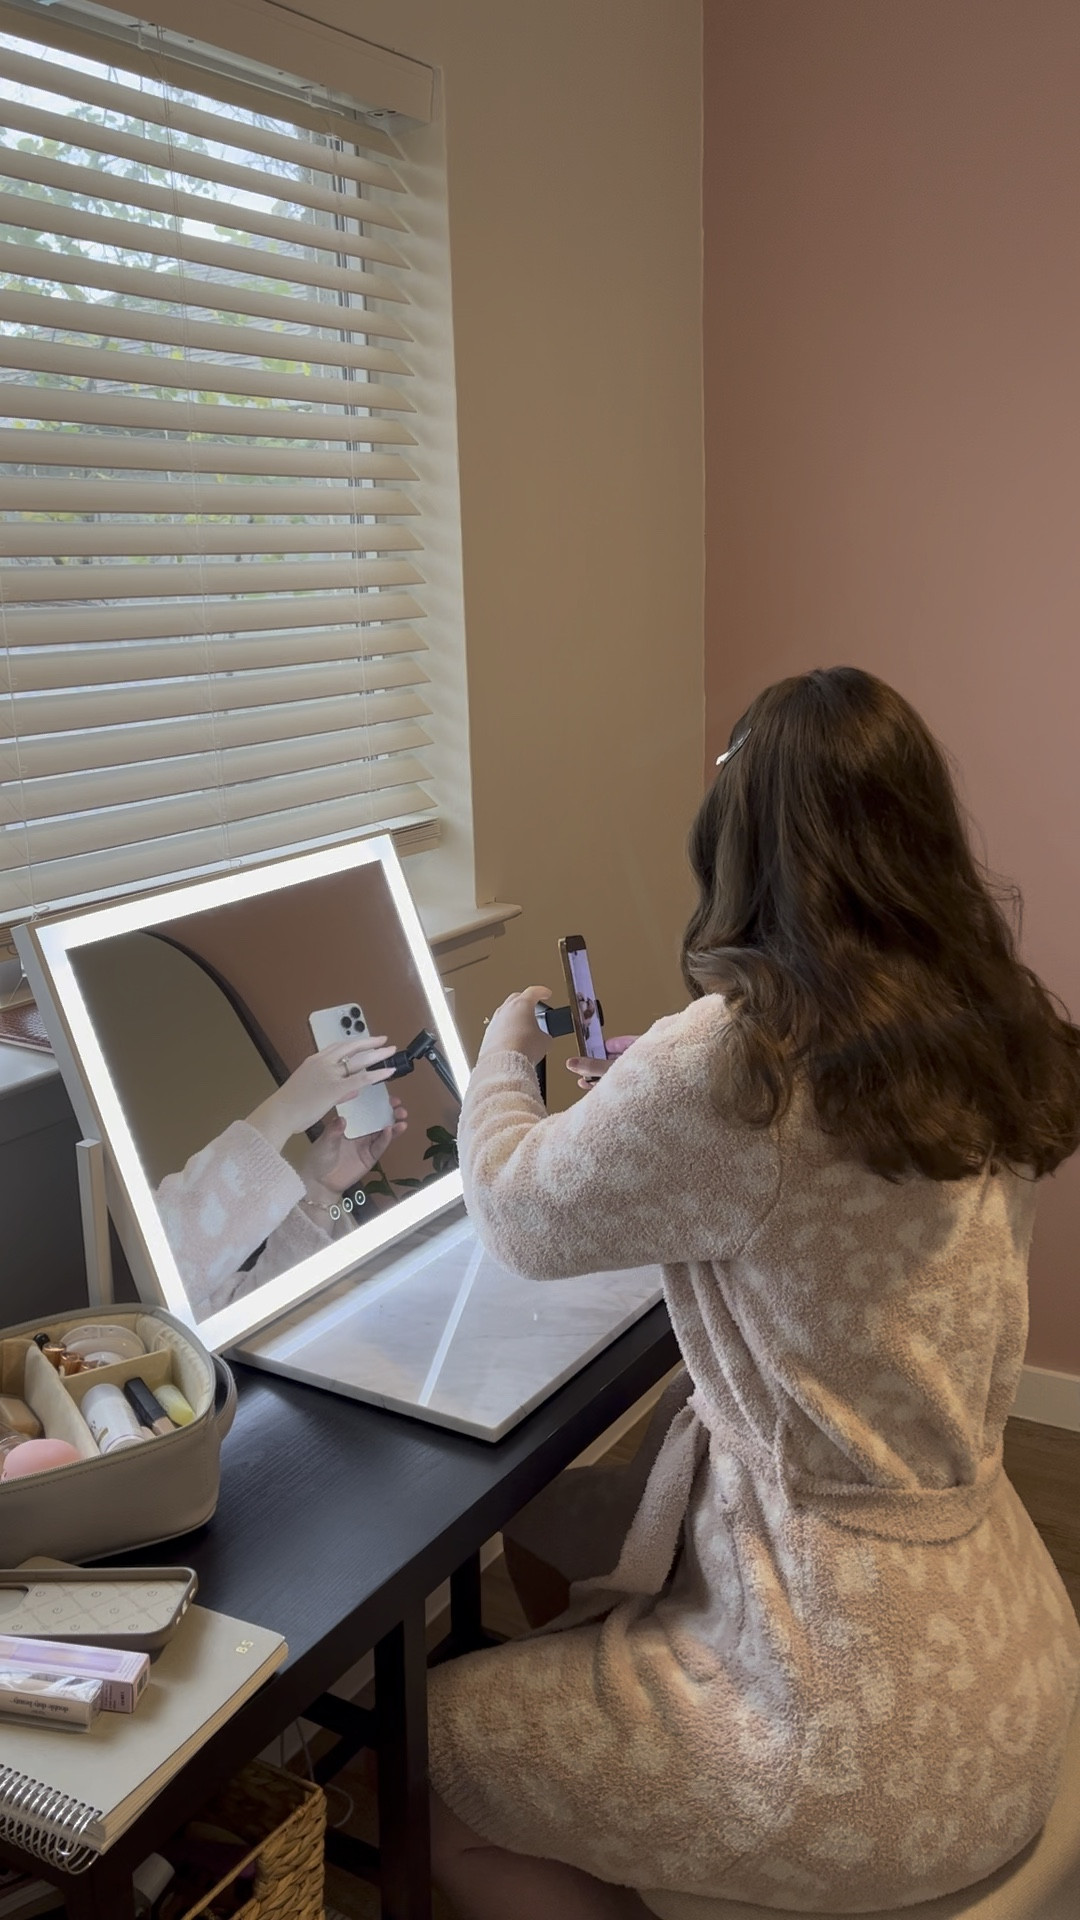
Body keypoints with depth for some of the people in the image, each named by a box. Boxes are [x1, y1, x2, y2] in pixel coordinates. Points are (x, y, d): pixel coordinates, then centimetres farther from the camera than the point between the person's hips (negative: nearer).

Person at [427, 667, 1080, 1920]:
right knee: (544, 1521, 24)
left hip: (867, 1724, -8)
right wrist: (636, 1090, 24)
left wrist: (502, 1054, 10)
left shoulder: (728, 1061, -27)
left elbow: (522, 1217, -9)